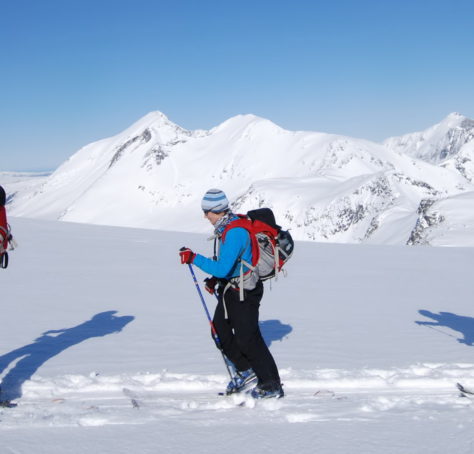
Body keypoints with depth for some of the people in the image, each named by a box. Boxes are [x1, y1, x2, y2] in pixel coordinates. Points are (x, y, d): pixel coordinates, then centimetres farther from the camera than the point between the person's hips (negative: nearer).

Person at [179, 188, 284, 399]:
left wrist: (194, 258, -27)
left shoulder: (235, 232, -26)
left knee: (248, 338, -4)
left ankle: (271, 385, 8)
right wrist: (215, 279, 9)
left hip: (244, 293, -10)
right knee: (220, 329, 15)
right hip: (229, 289, 10)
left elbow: (223, 268, -32)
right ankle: (245, 369, 30)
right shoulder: (224, 227, 6)